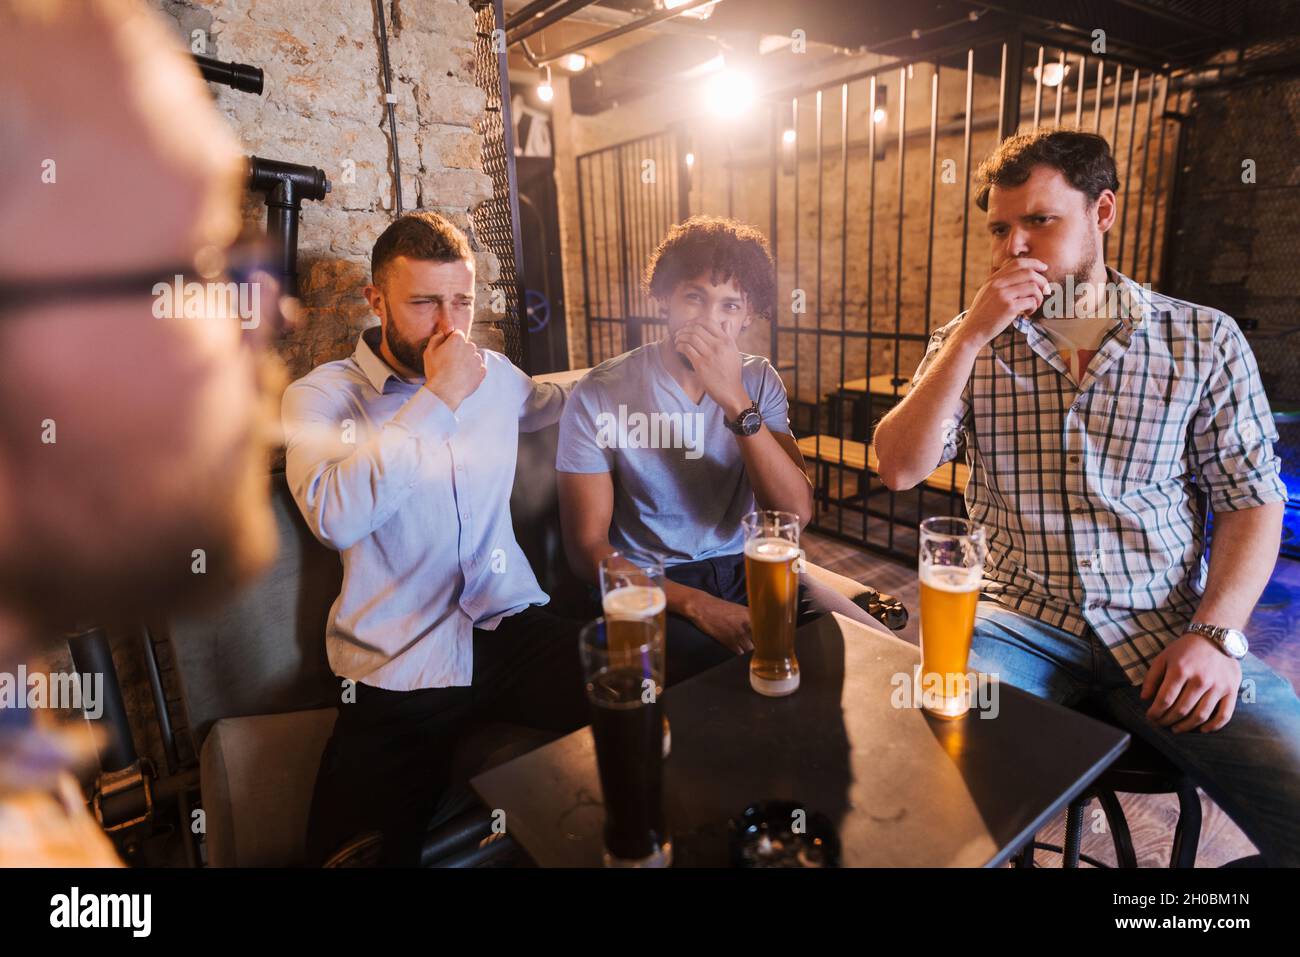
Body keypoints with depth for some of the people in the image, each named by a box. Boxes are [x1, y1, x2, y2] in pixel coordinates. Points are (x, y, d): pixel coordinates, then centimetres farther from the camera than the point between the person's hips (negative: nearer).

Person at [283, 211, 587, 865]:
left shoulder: (494, 374, 12)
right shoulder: (320, 395, -2)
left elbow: (564, 403, 36)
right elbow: (335, 518, -23)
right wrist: (437, 399, -18)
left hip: (512, 625, 3)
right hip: (395, 671, -2)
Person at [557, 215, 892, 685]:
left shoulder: (758, 379, 1)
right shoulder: (599, 395, -10)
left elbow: (796, 514, -11)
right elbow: (588, 550, -10)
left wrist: (737, 402, -23)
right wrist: (699, 606, -23)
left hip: (748, 568, 5)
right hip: (653, 587, -4)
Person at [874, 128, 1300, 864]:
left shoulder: (1205, 339, 4)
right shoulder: (965, 345, 6)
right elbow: (901, 470, -7)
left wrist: (1216, 634, -11)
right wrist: (971, 338, -14)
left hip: (1167, 628, 1)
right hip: (1022, 622, 0)